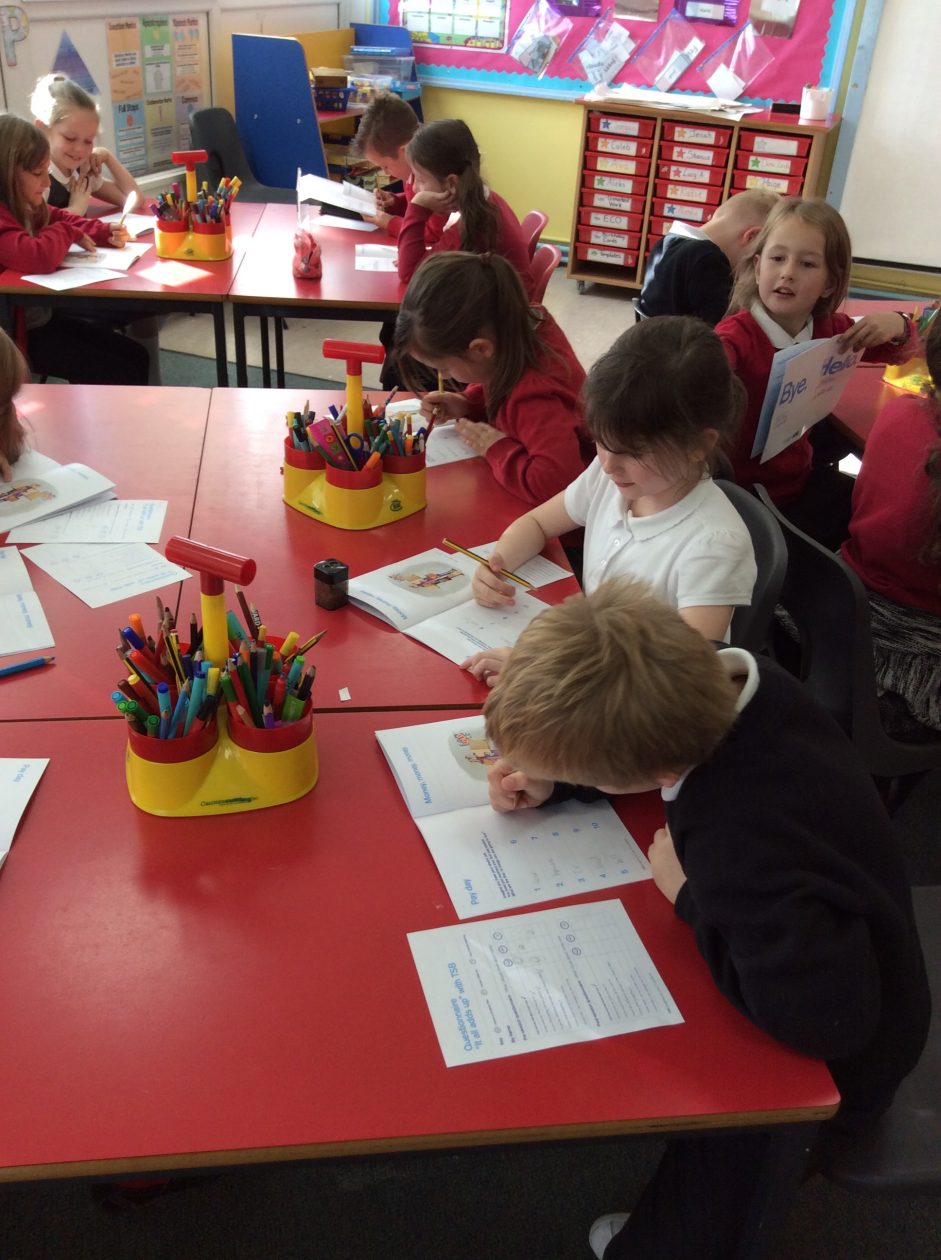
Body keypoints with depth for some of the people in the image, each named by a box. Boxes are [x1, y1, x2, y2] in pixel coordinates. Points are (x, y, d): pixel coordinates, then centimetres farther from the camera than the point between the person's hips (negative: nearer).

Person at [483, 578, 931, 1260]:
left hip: (826, 1064, -7)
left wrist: (690, 895, -31)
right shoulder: (726, 681, -21)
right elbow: (631, 729, 1)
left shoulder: (743, 845, -45)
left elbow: (825, 1019, -42)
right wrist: (547, 780, -13)